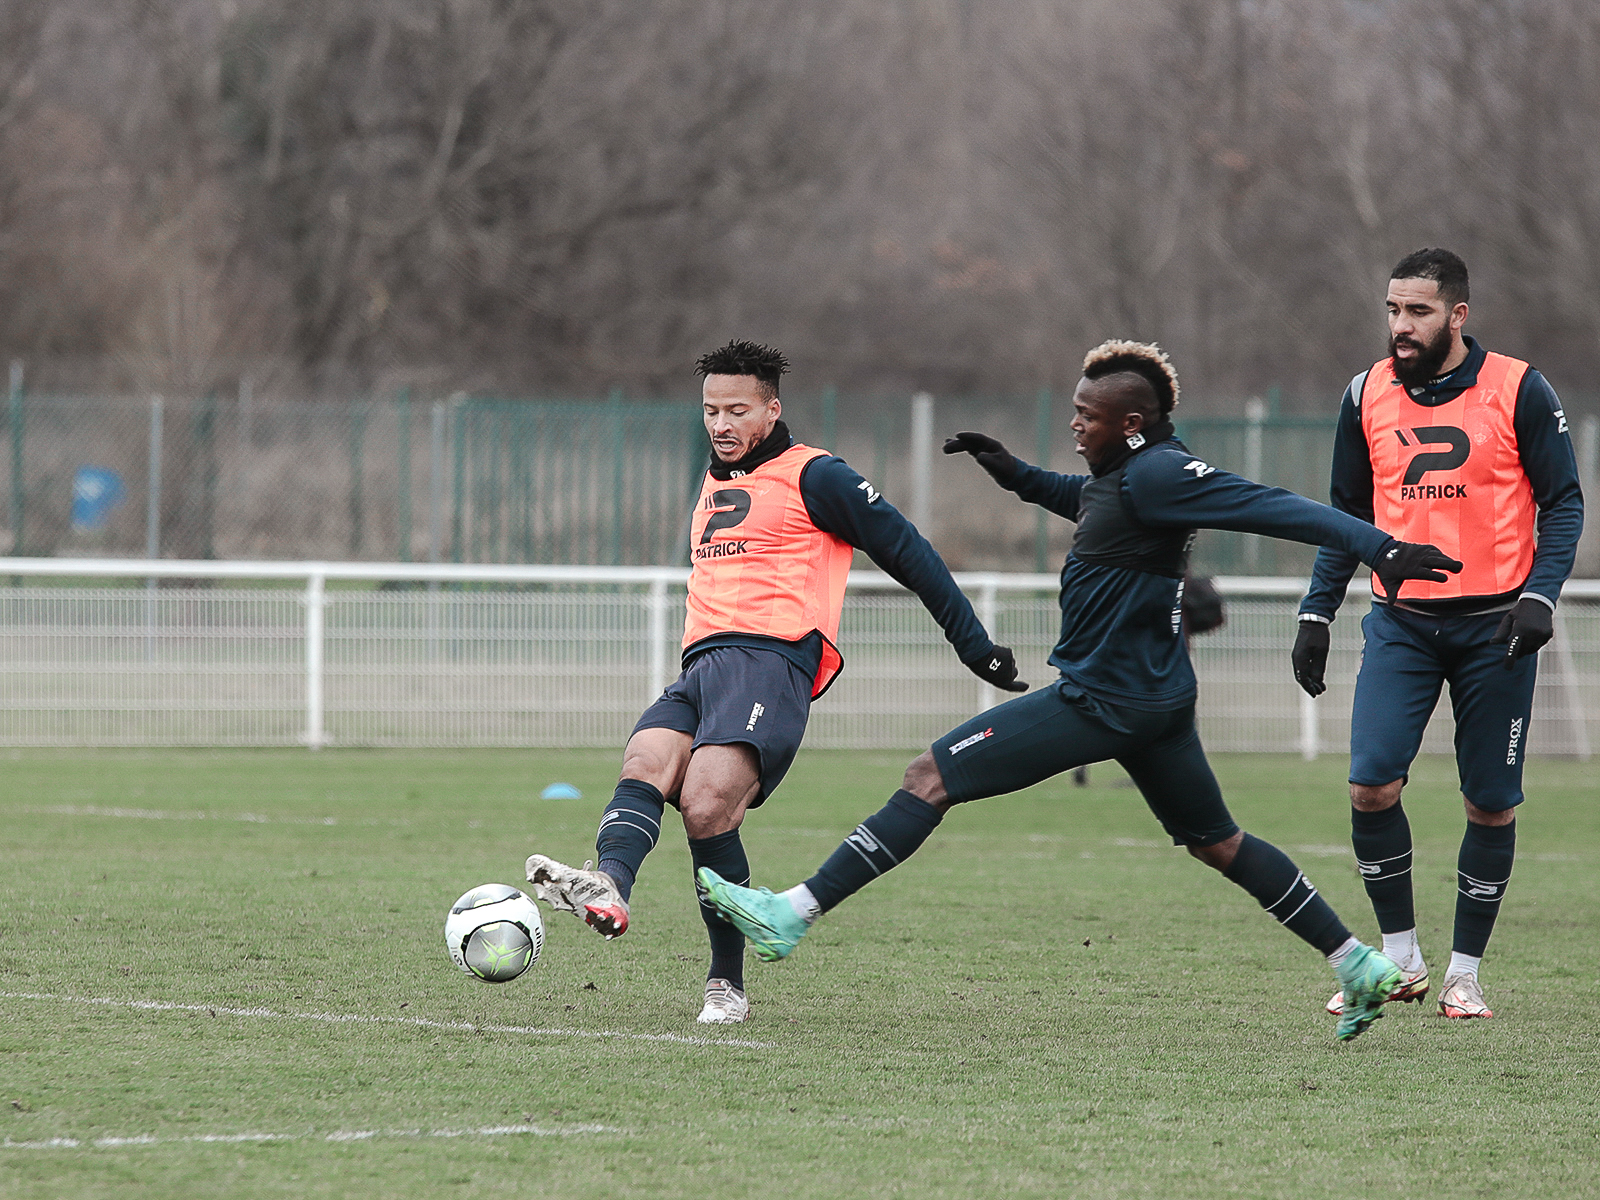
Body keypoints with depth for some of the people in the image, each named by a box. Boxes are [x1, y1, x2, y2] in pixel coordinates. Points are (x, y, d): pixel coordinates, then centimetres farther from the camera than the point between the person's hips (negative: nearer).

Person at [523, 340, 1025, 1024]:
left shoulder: (813, 477, 5)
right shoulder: (712, 486, 28)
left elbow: (907, 553, 6)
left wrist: (975, 646, 6)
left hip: (772, 657, -7)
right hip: (701, 666, 7)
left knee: (706, 804, -26)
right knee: (644, 763, -25)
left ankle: (727, 983, -18)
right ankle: (608, 889, -52)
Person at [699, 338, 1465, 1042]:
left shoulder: (1156, 475, -19)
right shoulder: (1126, 473, 10)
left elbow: (1270, 507, -24)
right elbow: (1086, 501, 33)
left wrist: (1377, 547, -31)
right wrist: (1014, 473, 20)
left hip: (1103, 703, -11)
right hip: (1155, 696, 11)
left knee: (932, 776, -9)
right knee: (1217, 843, 20)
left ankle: (792, 916, -10)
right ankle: (1361, 968, 21)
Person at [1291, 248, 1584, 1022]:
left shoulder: (1518, 391, -4)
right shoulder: (1367, 397, 6)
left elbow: (1562, 502, -1)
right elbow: (1347, 514, 14)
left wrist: (1540, 596, -14)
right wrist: (1317, 614, 7)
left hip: (1493, 624, -2)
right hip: (1402, 624, 2)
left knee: (1491, 804, 1)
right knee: (1372, 784, -13)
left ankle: (1465, 973, 14)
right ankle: (1400, 961, 1)